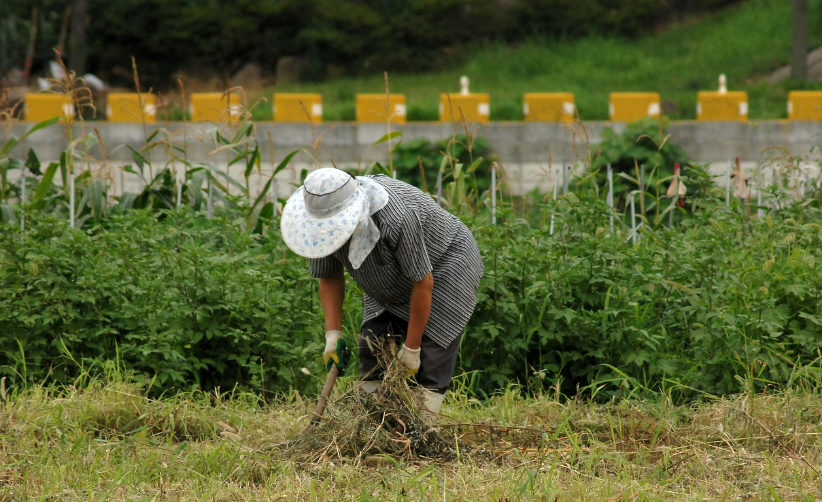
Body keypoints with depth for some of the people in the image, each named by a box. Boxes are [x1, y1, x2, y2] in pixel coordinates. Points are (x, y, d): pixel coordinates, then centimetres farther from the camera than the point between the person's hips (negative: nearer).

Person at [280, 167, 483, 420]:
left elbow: (423, 283, -31)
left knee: (432, 348, -17)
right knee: (372, 345, -3)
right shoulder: (324, 219, -21)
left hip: (445, 263, -7)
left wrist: (411, 347, -23)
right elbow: (329, 276, -5)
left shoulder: (396, 218, -41)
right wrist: (333, 333, -16)